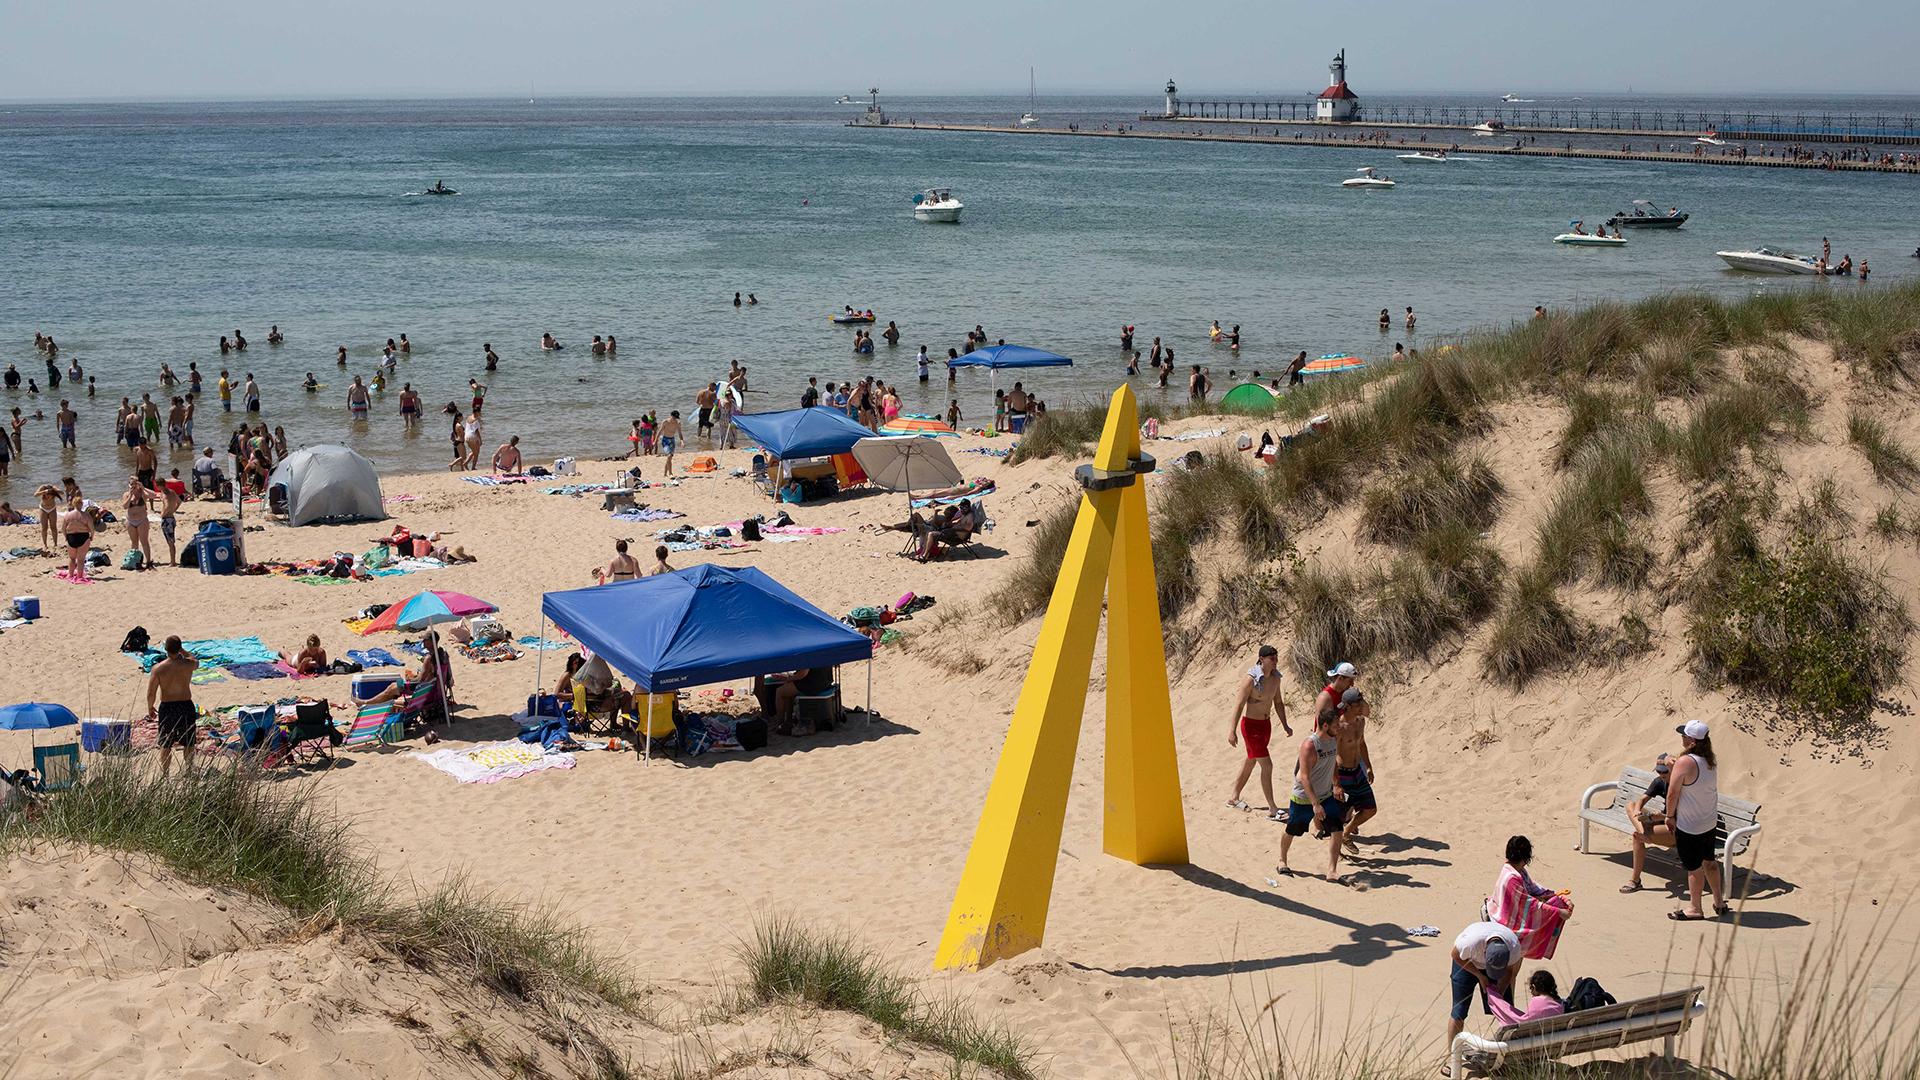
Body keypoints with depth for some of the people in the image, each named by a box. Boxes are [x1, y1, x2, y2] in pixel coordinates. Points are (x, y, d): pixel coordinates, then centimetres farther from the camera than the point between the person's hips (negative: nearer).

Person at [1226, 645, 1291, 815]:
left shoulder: (1275, 677, 0)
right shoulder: (1251, 679, -22)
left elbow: (1278, 702, 14)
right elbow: (1238, 705, -20)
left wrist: (1284, 725, 13)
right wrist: (1232, 731, -23)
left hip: (1266, 724, 8)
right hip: (1251, 725, -8)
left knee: (1251, 762, 20)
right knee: (1266, 765, -10)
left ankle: (1234, 798, 36)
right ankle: (1272, 809, -4)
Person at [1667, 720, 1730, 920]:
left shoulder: (1685, 763, -26)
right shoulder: (1711, 761, -1)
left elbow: (1673, 793, -19)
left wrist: (1670, 816, -5)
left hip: (1689, 826, -8)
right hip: (1710, 821, 8)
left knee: (1694, 867, 5)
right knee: (1709, 861, 21)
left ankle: (1694, 909, 18)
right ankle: (1719, 902, 32)